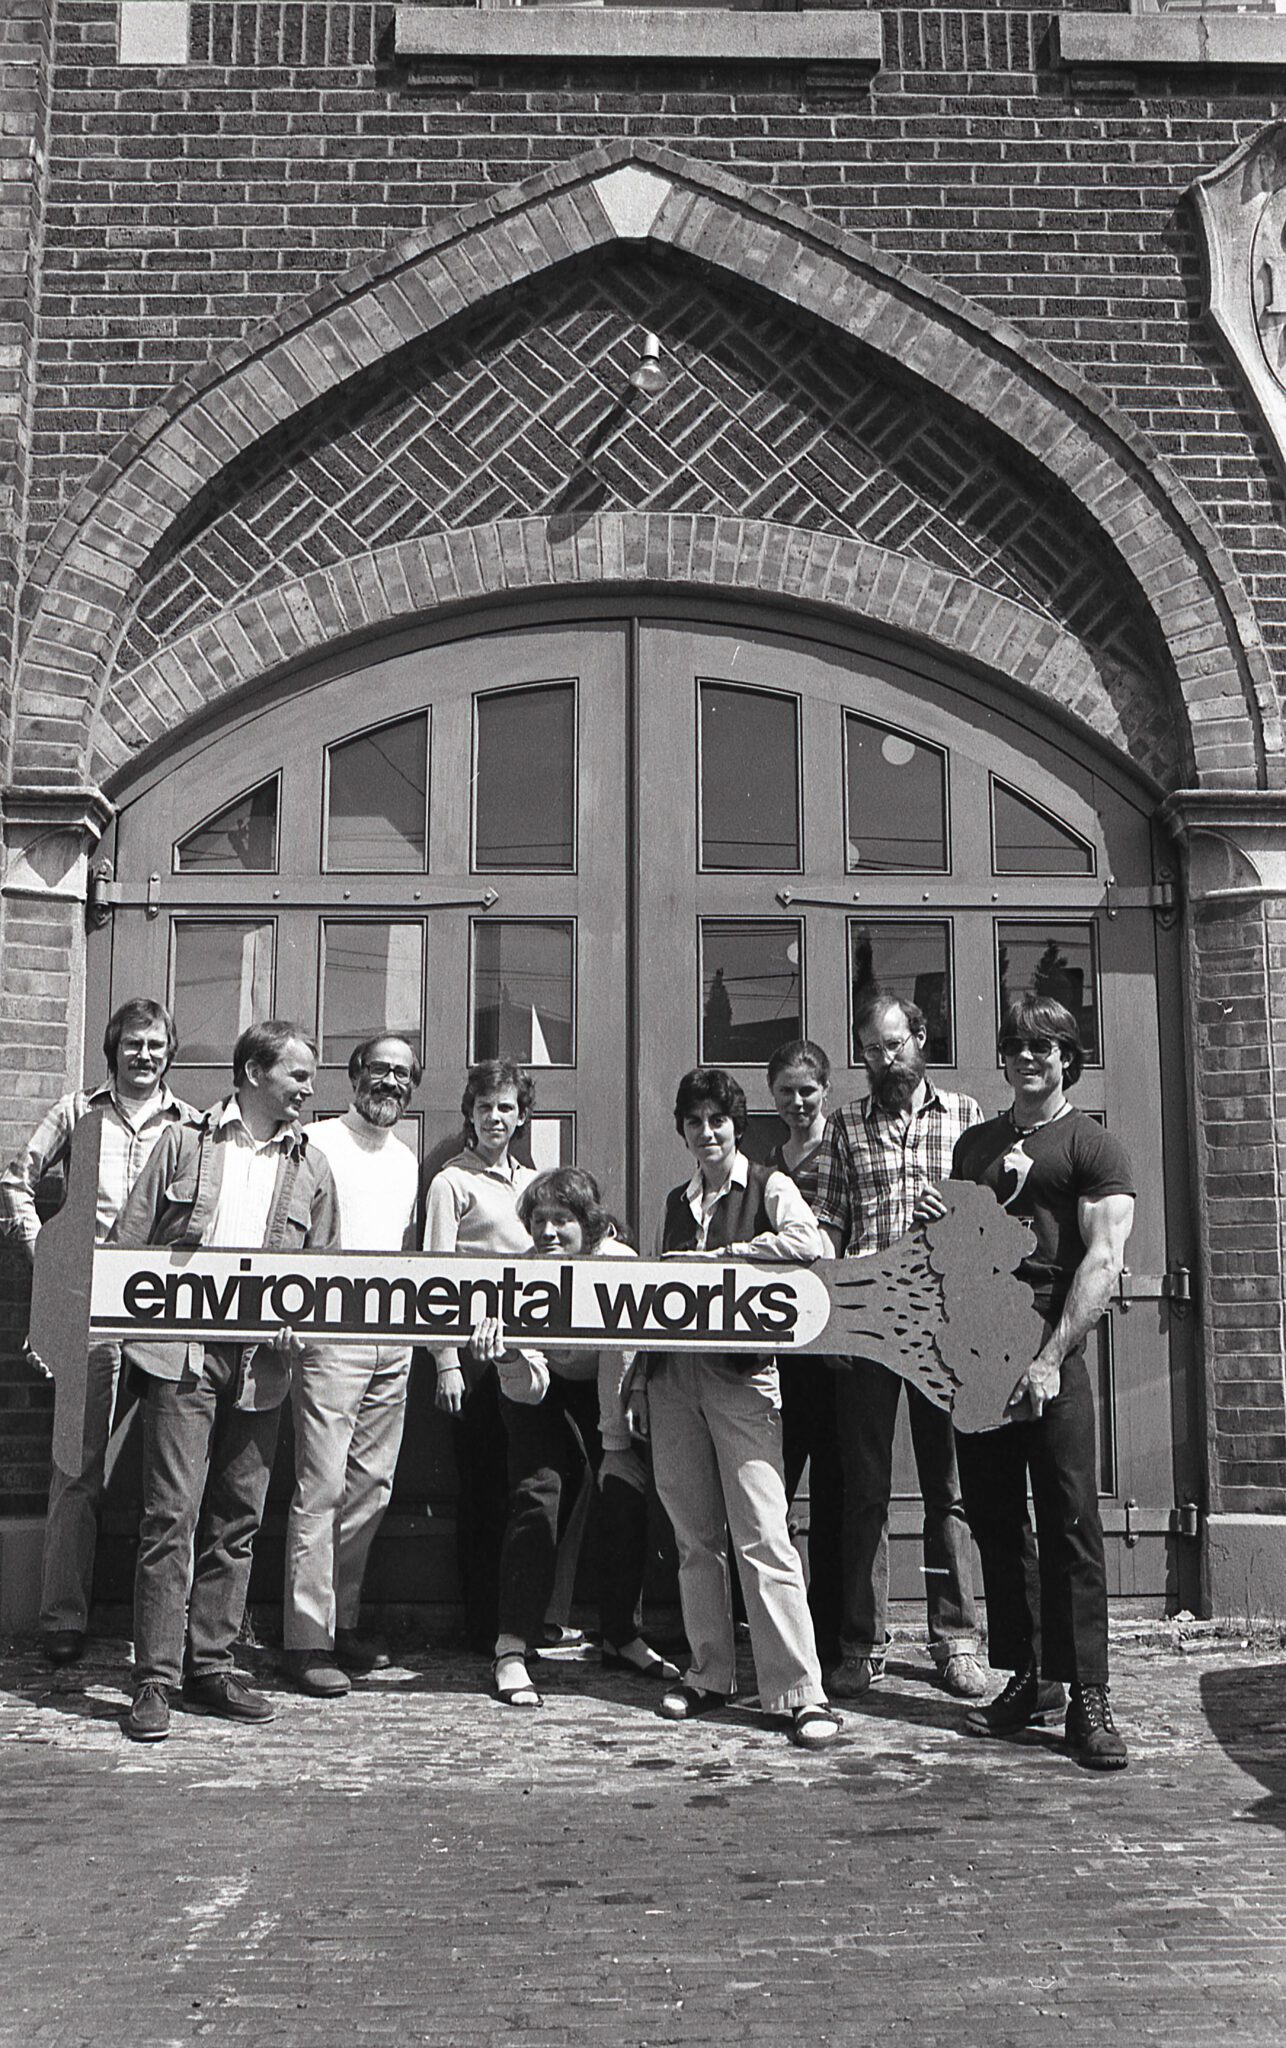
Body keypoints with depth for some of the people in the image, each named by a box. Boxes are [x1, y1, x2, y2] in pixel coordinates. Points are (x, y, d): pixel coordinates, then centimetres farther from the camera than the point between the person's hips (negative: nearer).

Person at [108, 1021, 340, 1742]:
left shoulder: (311, 1167, 13)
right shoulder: (185, 1142, 6)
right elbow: (126, 1243, 6)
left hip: (261, 1363, 3)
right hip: (182, 1353, -3)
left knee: (238, 1520, 8)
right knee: (172, 1513, -7)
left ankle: (211, 1669, 19)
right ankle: (155, 1681, 0)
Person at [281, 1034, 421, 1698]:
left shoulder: (407, 1159, 18)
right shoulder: (318, 1143, -3)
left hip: (395, 1338, 7)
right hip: (332, 1333, -7)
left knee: (372, 1487, 9)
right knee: (322, 1487, -8)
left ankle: (343, 1620, 21)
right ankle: (306, 1640, -1)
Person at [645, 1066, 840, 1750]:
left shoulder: (770, 1187, 2)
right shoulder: (676, 1203, 18)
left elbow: (810, 1245, -17)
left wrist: (715, 1256, -12)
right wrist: (639, 1366, 10)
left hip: (742, 1372, -5)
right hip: (674, 1372, 5)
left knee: (762, 1534, -9)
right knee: (694, 1535, 9)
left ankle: (800, 1692, -5)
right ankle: (709, 1675, 20)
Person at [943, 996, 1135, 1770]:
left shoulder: (1093, 1145, 1)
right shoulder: (976, 1143, 19)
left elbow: (1103, 1260, -10)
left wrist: (1051, 1358, -18)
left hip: (1051, 1354, -5)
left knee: (1068, 1523, -6)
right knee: (997, 1522, 8)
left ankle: (1087, 1697, 0)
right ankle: (1028, 1678, 19)